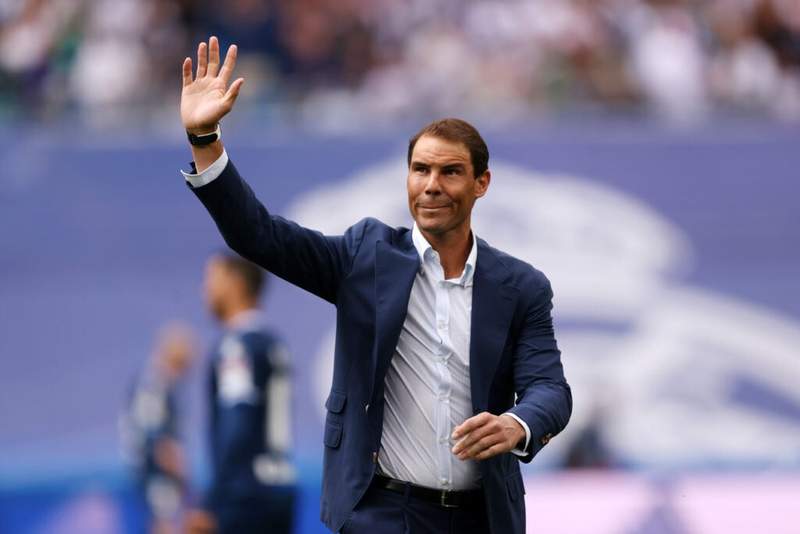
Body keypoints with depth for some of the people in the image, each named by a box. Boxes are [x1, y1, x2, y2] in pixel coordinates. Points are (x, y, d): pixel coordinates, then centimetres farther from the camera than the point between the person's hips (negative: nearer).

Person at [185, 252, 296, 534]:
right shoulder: (273, 344, 16)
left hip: (246, 498, -8)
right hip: (279, 492, 9)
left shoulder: (238, 345, -10)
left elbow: (237, 430, -18)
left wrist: (211, 507, -19)